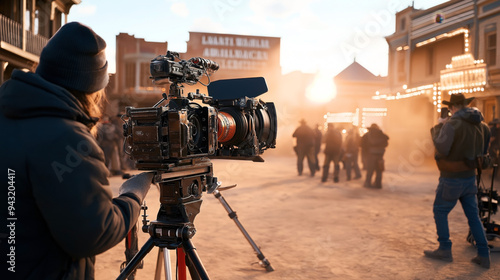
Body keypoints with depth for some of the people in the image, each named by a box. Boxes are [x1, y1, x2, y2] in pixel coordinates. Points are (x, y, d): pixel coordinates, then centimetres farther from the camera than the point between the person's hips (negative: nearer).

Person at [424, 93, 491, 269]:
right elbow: (483, 151, 14)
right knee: (473, 216, 13)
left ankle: (445, 250, 13)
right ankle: (484, 256, 16)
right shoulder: (480, 124, 6)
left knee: (440, 211, 8)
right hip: (470, 177, 7)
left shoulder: (452, 124, -18)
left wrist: (435, 132, -8)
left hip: (452, 178, -7)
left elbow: (442, 149, -23)